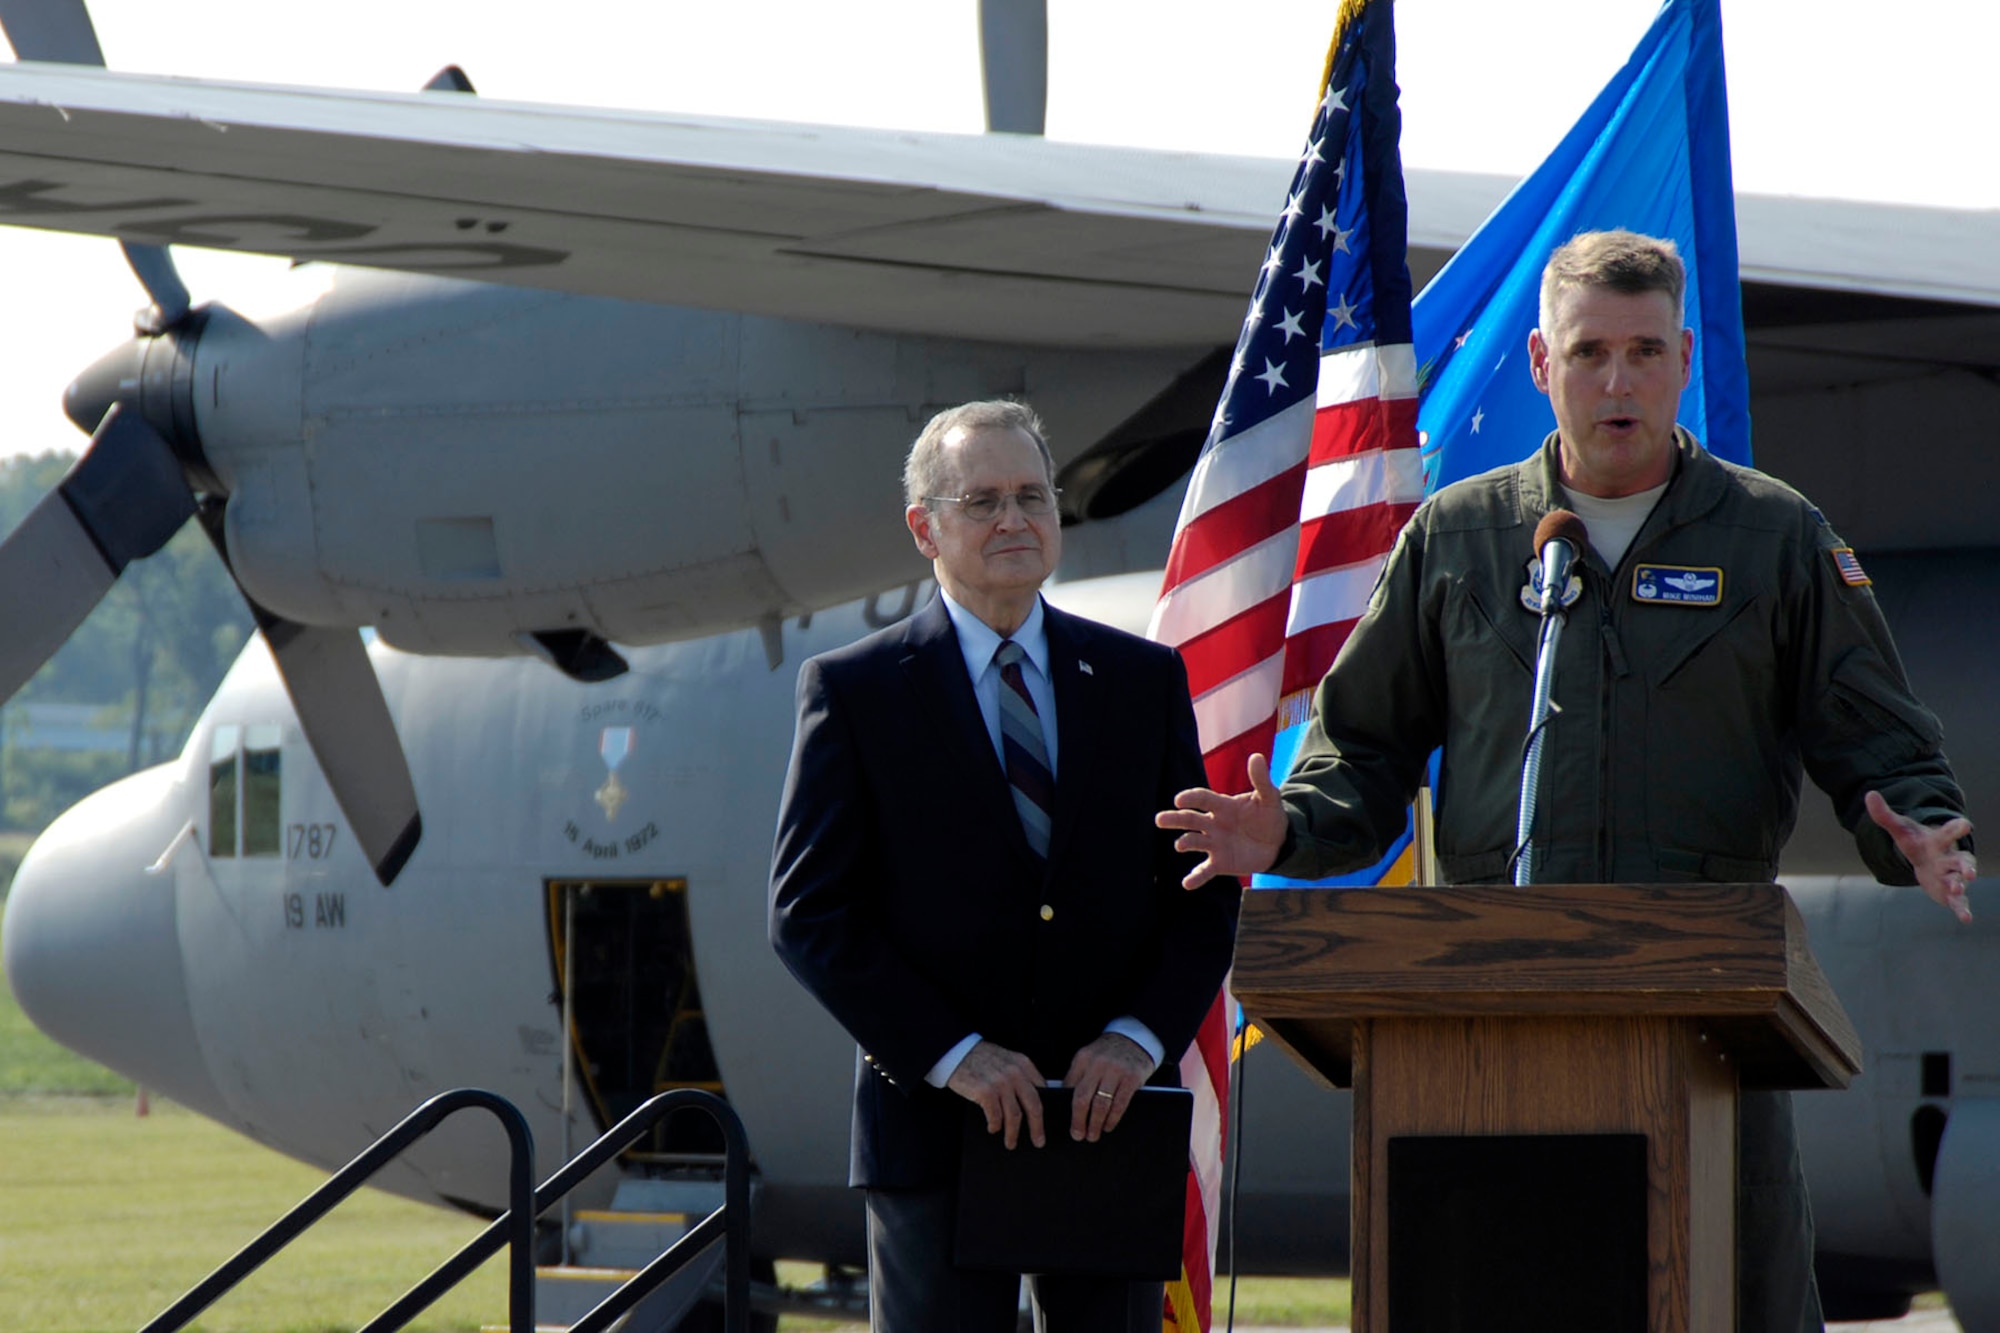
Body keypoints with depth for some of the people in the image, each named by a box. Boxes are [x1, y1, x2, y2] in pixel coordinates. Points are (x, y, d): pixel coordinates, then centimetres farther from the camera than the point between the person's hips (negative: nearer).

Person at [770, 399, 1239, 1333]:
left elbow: (1203, 888, 8)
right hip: (937, 1120, -2)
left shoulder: (1143, 679, 11)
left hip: (1111, 1113, 2)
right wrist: (953, 1054, -14)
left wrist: (1141, 1036, -9)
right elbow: (809, 912, -4)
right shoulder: (853, 690, 2)